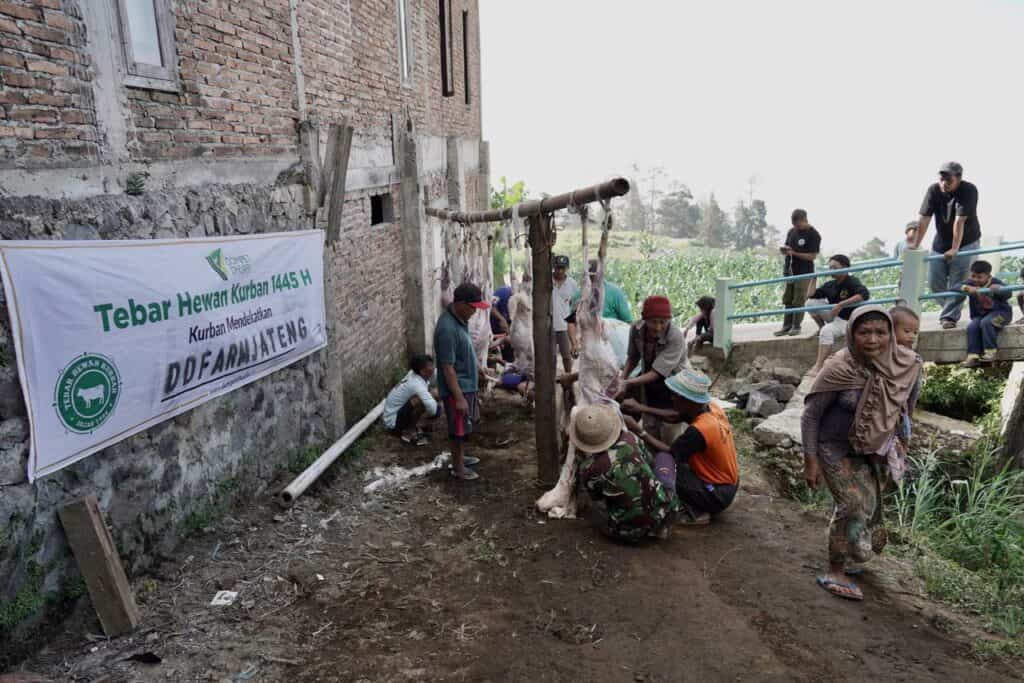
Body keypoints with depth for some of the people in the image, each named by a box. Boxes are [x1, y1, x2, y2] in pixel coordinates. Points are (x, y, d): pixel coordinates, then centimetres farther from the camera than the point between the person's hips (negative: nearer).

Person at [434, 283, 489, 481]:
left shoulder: (460, 319, 2)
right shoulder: (447, 329, -28)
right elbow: (447, 368, -25)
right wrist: (458, 397, -23)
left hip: (468, 384, 9)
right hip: (457, 388, -9)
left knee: (466, 426, 23)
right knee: (459, 428, 5)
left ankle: (460, 457, 40)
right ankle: (458, 468, 21)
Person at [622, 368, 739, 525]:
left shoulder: (699, 430, -31)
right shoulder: (711, 407, -8)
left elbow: (669, 452, -19)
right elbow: (674, 416, 3)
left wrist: (637, 429, -17)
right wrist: (642, 408, -4)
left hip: (717, 495, -8)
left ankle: (697, 513, -4)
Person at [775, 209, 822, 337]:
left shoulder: (813, 235, -10)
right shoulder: (791, 231, 10)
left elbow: (812, 256, -14)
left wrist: (794, 253, -22)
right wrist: (784, 249, -4)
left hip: (803, 272, -6)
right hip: (789, 271, 6)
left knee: (798, 301, -2)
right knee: (788, 301, 8)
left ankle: (796, 327, 8)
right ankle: (786, 326, 14)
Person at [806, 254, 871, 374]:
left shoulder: (852, 282, -16)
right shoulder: (830, 285, 2)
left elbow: (865, 294, -37)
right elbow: (811, 295, 11)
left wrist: (841, 304, -41)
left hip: (848, 320, -7)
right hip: (833, 316, 7)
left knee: (827, 330, -37)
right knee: (811, 302, -8)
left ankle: (818, 366, -36)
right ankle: (821, 327, 6)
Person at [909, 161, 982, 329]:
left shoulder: (969, 190, -20)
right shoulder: (933, 190, -11)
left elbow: (959, 221, -27)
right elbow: (924, 220, -14)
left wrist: (954, 249, -30)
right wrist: (914, 248, -18)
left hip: (965, 242, -4)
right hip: (941, 242, 4)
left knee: (957, 283, -11)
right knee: (934, 284, 4)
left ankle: (949, 317, -2)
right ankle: (951, 309, 28)